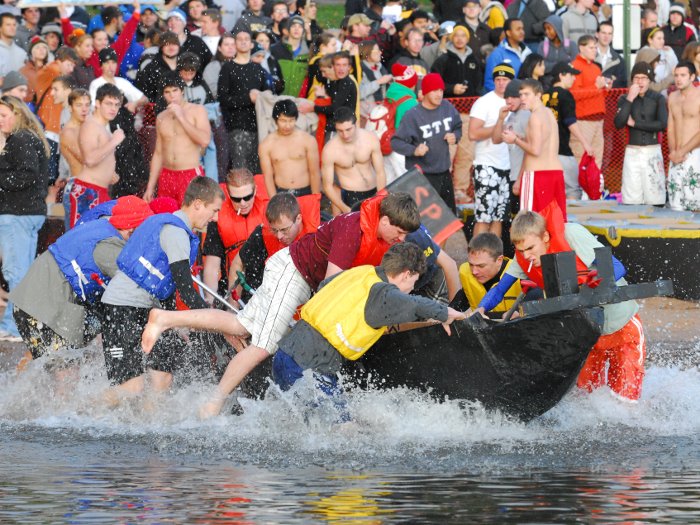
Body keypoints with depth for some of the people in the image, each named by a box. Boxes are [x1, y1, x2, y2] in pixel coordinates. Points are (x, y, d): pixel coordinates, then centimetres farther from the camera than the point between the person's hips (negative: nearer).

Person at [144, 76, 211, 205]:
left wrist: (181, 117, -12)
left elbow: (205, 140, -13)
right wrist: (150, 188, 13)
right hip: (166, 177, 4)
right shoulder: (161, 118, 15)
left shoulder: (197, 110, 2)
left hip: (191, 176, -4)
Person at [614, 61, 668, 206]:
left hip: (653, 151, -1)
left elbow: (663, 124, -10)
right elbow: (618, 123, -8)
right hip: (632, 151, 1)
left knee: (655, 199, -5)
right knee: (631, 200, -4)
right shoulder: (624, 99, 6)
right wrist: (630, 99, -12)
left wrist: (635, 124, -7)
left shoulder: (658, 98, 3)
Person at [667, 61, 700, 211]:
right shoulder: (673, 97, 14)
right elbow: (671, 127, 14)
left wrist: (682, 151, -12)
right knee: (675, 204, 4)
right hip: (676, 159, 6)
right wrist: (672, 152, -2)